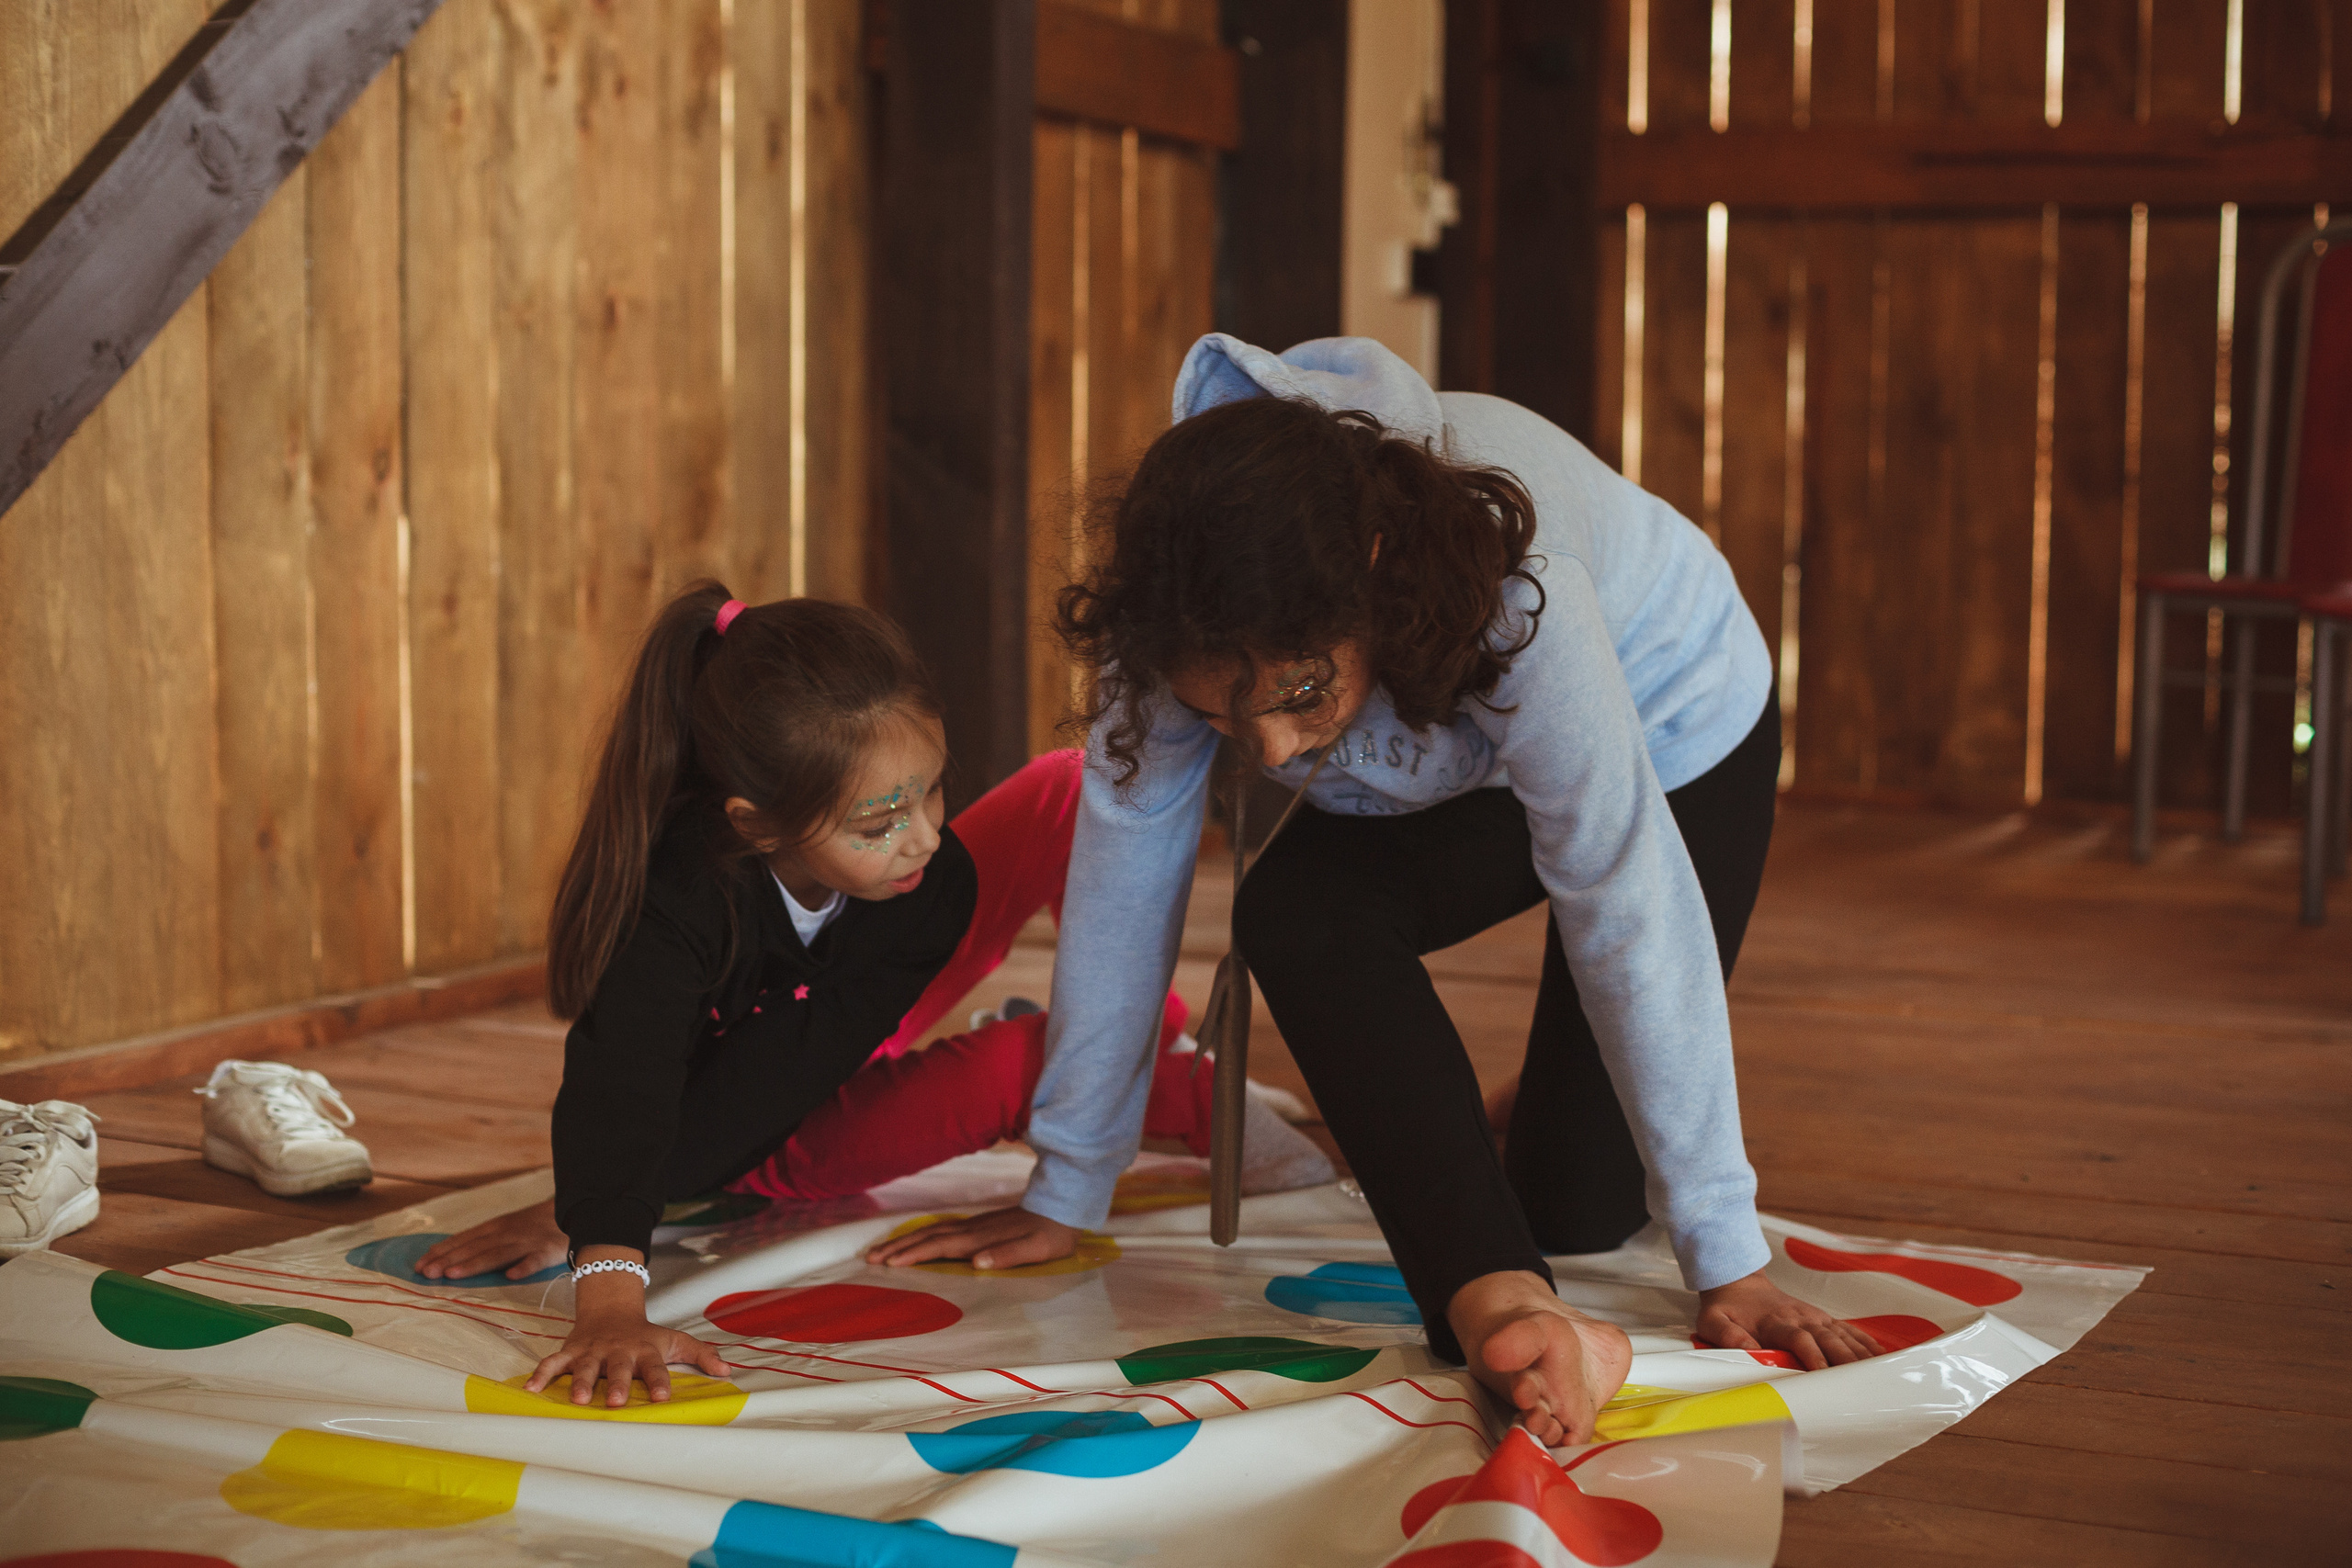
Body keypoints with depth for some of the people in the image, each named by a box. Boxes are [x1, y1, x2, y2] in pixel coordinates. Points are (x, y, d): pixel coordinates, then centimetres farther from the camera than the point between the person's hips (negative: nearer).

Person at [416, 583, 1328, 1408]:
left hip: (850, 1059, 4)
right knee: (1022, 1062, -32)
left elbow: (800, 1060, -34)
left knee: (1065, 793, -14)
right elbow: (621, 1099, -54)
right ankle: (1192, 1102, -4)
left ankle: (1150, 1042, 3)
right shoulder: (674, 906, -42)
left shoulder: (936, 883, -32)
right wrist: (611, 1306, -71)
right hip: (789, 1143, -3)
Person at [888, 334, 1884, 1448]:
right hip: (1447, 774, 3)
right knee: (1292, 920, -30)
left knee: (1582, 1209, -1)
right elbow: (1124, 867, -24)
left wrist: (1726, 1267, -37)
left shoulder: (1516, 591, -44)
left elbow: (1631, 911, -40)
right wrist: (1063, 1199, -19)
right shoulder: (1197, 607, -31)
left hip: (1674, 733, -3)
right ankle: (1501, 1309, -31)